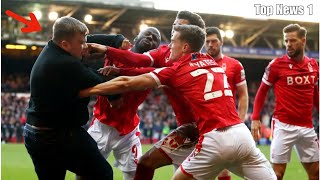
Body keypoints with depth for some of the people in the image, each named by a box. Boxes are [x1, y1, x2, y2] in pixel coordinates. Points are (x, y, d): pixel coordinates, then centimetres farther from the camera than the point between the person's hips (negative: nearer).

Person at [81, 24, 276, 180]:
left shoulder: (177, 70, 4)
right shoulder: (213, 62, 19)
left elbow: (127, 83, 4)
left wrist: (84, 91, 11)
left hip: (216, 139, -4)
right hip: (242, 134, 5)